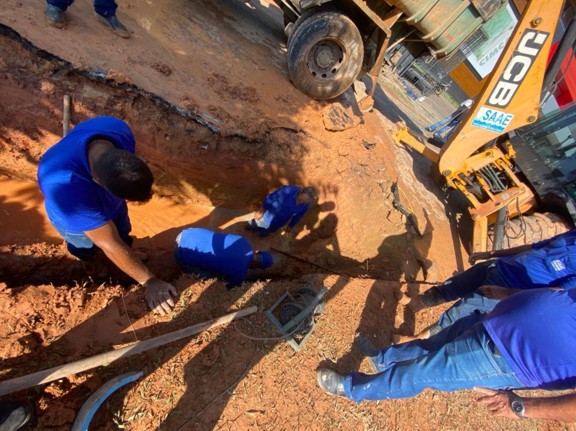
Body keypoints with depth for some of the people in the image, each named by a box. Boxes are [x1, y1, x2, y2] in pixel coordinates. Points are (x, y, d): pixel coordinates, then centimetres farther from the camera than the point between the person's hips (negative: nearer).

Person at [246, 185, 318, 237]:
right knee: (252, 227, 24)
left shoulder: (307, 205, -26)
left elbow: (298, 216, -4)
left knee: (262, 234, 24)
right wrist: (261, 212, -9)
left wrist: (290, 227, 10)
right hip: (268, 216, -2)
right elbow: (269, 198, -21)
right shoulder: (288, 190, -37)